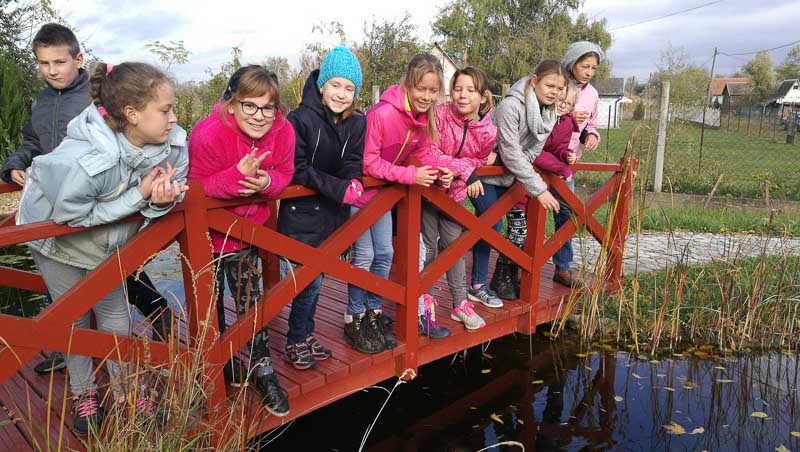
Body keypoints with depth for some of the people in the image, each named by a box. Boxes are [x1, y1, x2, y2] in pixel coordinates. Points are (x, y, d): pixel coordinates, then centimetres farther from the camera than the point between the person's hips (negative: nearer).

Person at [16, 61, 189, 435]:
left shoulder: (172, 144, -27)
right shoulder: (80, 161, -41)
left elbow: (167, 190, -13)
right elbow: (72, 215, -28)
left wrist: (161, 199, -38)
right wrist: (139, 194, -35)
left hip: (107, 238, 4)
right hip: (57, 235, -4)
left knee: (115, 313, 11)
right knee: (73, 317, 12)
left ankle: (123, 391, 31)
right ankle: (83, 393, 36)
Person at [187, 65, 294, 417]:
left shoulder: (282, 131, -16)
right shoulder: (207, 135, -29)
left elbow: (284, 173, -5)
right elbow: (197, 190, -26)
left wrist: (266, 182, -29)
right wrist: (239, 174, -40)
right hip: (206, 231, -3)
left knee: (250, 300, 10)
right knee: (212, 303, 14)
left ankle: (262, 370, 24)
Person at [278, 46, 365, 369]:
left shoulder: (356, 122, 0)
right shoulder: (301, 119, -17)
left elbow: (353, 162, 2)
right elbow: (297, 170, -19)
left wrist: (353, 182, -21)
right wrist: (339, 189, -26)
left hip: (333, 212, 5)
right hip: (301, 212, -5)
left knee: (314, 277, 16)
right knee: (308, 279, -2)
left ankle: (303, 336, 33)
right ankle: (297, 341, 19)